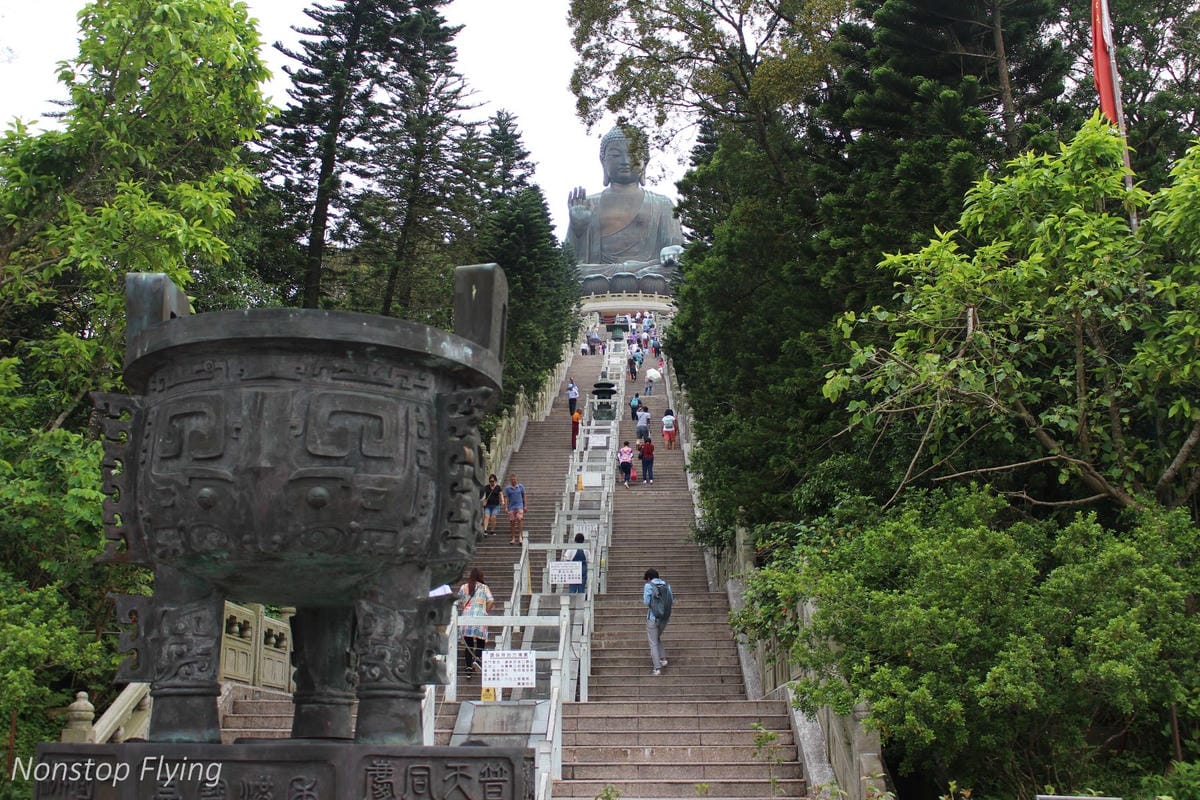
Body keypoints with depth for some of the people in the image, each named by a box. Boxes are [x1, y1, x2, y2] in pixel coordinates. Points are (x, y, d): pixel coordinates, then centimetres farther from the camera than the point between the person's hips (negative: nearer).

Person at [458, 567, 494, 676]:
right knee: (481, 642, 7)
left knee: (468, 644, 7)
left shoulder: (464, 587, 9)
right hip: (480, 616, -2)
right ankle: (477, 659, -19)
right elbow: (491, 601, -7)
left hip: (466, 617, 2)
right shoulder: (484, 587, 4)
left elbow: (459, 603, 10)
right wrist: (485, 611, 5)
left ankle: (469, 668, 5)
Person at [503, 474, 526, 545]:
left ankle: (520, 536, -15)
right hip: (511, 507, 1)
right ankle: (513, 538, 9)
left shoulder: (520, 486, 3)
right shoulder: (507, 488, 1)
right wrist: (506, 507, -12)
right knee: (512, 522, 2)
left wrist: (525, 506, 11)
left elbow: (524, 496, 11)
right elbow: (506, 498, -2)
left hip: (519, 506, -1)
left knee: (520, 519, -18)